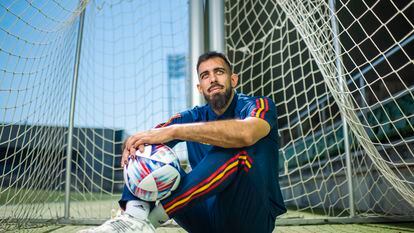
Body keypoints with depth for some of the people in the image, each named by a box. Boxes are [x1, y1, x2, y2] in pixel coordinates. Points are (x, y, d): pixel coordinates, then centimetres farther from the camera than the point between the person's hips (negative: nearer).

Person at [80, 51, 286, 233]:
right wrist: (134, 143, -28)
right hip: (208, 214, 4)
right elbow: (150, 136, -3)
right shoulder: (194, 117, 9)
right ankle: (136, 215, -30)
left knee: (238, 152, -33)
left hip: (252, 216, -4)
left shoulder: (260, 105, -5)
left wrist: (173, 131, -32)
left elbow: (245, 133, -31)